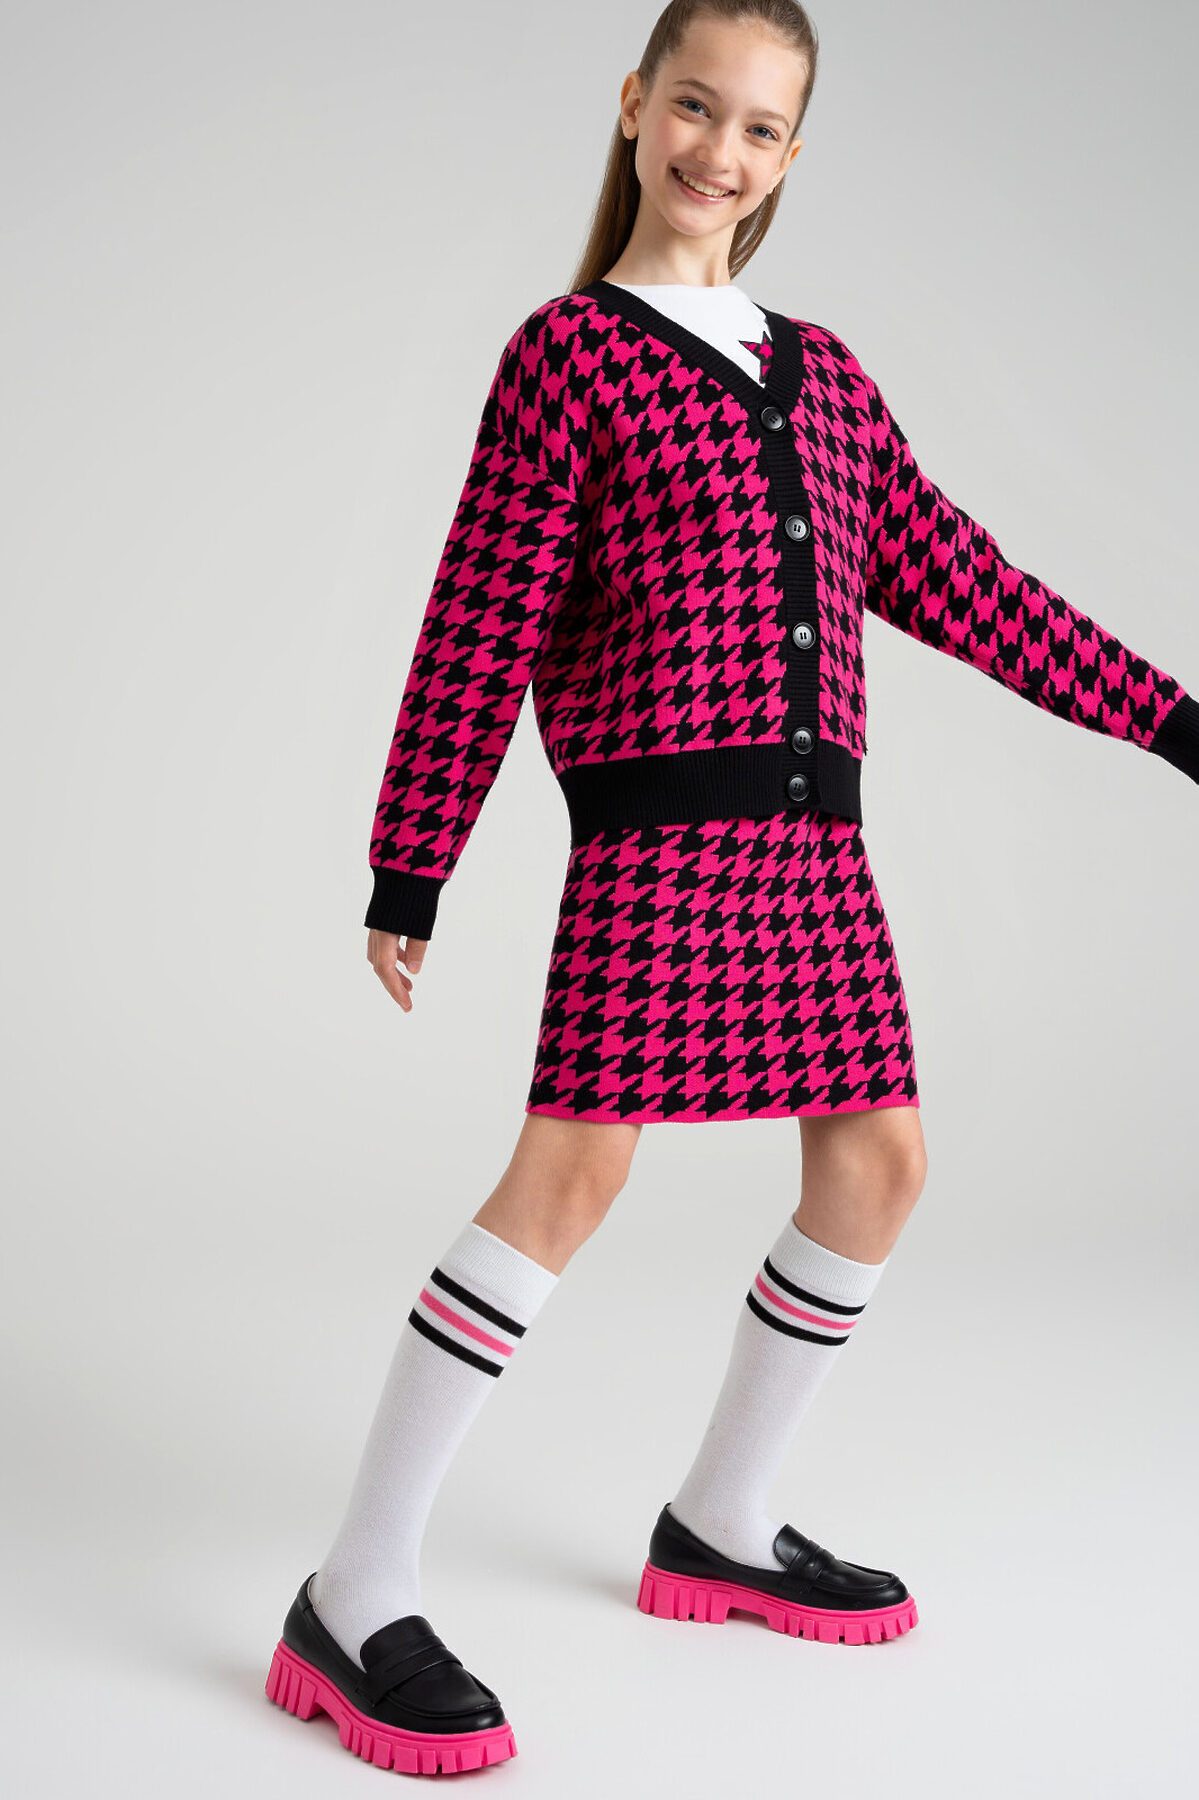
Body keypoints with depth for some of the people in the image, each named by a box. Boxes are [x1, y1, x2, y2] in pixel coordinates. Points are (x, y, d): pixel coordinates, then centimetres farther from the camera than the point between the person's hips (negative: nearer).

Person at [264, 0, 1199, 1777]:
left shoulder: (821, 367, 18)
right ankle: (356, 1601, -8)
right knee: (573, 1166, -15)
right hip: (655, 824, -7)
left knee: (877, 1160, 8)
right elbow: (477, 630, -3)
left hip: (811, 831, 7)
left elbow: (956, 582, 16)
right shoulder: (569, 352, 1)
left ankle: (722, 1524, 24)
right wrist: (409, 880, -6)